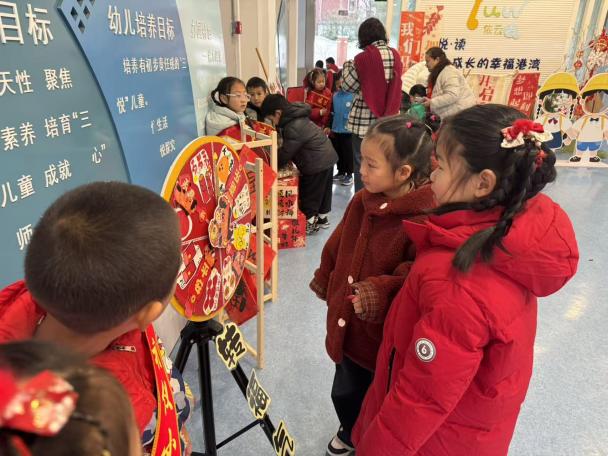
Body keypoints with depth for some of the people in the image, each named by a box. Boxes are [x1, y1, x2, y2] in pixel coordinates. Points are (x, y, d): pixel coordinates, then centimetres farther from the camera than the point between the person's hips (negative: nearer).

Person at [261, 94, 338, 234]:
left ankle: (309, 223, 16)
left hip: (317, 163, -10)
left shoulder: (294, 128, -25)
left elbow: (285, 153, -17)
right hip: (326, 157, 10)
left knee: (309, 193, 4)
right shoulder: (296, 117, 6)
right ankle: (322, 218, 34)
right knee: (322, 190, 20)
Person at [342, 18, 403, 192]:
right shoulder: (395, 55, 5)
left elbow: (348, 86, -3)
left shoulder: (363, 58, -10)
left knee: (362, 164, 5)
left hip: (365, 121, -4)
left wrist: (347, 65, 11)